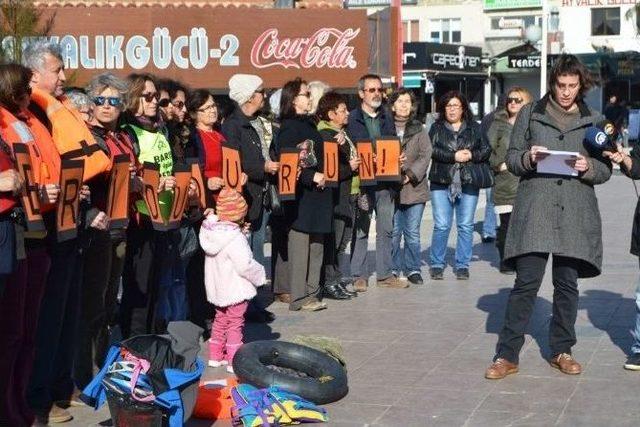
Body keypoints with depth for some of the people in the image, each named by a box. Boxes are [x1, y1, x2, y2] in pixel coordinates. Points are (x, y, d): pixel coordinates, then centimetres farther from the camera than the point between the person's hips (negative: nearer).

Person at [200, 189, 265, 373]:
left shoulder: (210, 232, -1)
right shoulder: (235, 238, -24)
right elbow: (245, 266, -26)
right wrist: (260, 275, -6)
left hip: (217, 288, 8)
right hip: (235, 290, -8)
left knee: (220, 320, 21)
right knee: (235, 325, 2)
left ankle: (215, 356, 28)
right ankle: (234, 361, 7)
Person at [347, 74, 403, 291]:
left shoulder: (387, 118, 14)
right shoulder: (352, 119, -3)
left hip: (386, 182, 5)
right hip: (361, 182, -5)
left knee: (386, 229, 8)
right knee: (360, 230, 2)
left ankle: (385, 274, 15)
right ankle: (359, 275, 9)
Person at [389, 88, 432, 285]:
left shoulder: (419, 129, 9)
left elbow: (426, 155, 1)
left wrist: (411, 174, -11)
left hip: (414, 187, 1)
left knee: (412, 232, 4)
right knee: (393, 232, 1)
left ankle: (413, 269, 13)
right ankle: (394, 269, 12)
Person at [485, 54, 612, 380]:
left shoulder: (594, 120, 12)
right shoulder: (530, 114, 8)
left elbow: (605, 170, 13)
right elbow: (511, 158, 9)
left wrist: (588, 167, -8)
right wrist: (528, 158, -12)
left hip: (576, 215, 2)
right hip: (534, 210, -2)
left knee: (567, 283, 7)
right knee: (526, 282, -6)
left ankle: (561, 350, 21)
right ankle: (507, 355, 0)